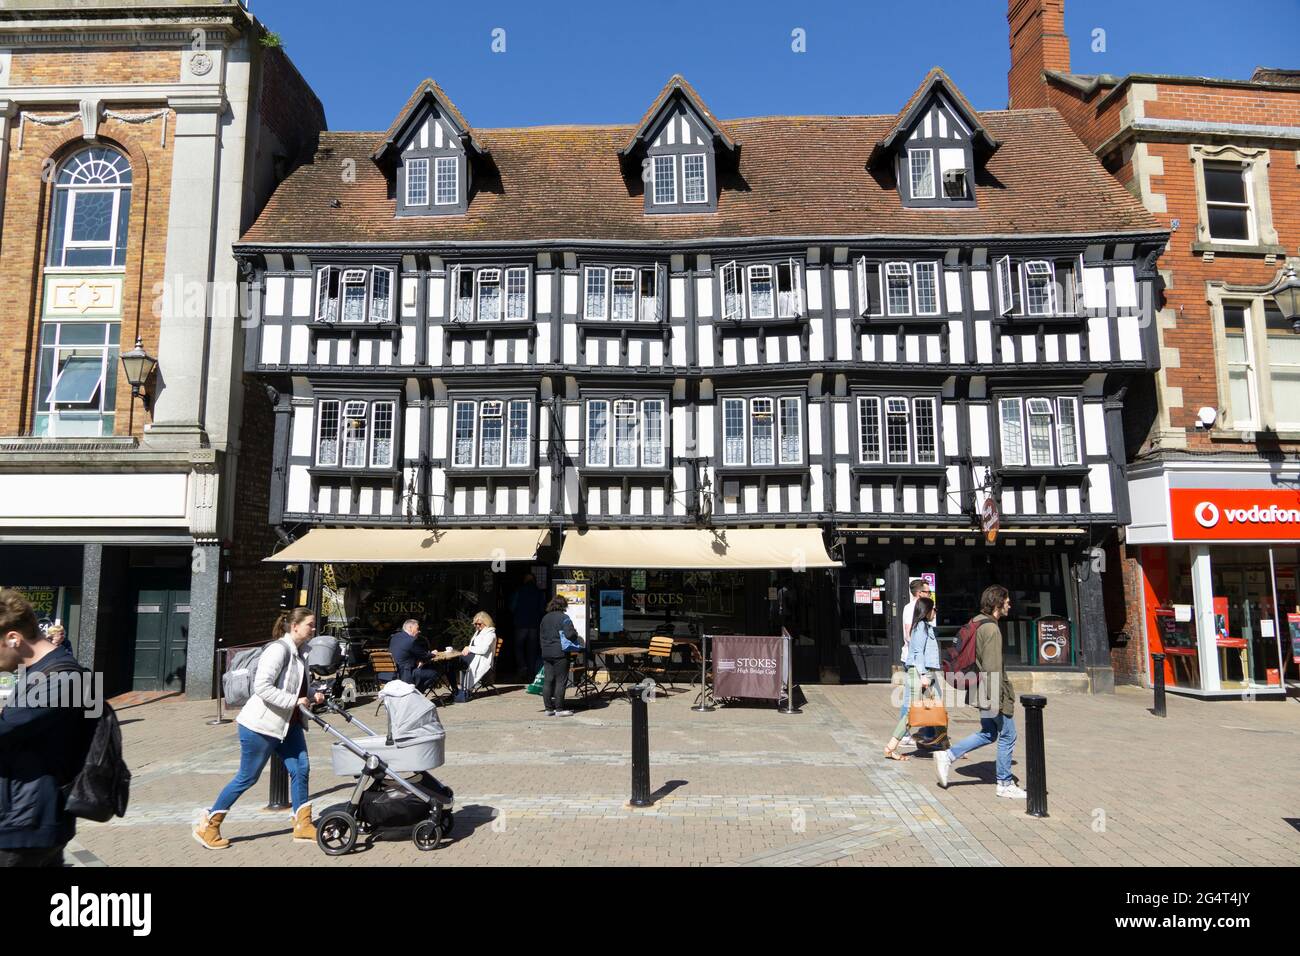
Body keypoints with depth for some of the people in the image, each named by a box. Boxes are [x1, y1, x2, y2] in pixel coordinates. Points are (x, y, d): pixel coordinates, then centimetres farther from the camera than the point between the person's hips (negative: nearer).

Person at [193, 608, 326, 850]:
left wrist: (313, 695, 3)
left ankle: (303, 826, 12)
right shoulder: (279, 649, -20)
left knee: (301, 768, 3)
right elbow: (262, 687, -29)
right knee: (247, 778, 3)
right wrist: (294, 701, -27)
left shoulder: (299, 653, 9)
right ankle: (207, 826, 21)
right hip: (261, 725, -9)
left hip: (288, 724, 9)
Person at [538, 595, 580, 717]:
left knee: (547, 681, 9)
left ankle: (548, 708, 13)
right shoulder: (563, 617, -9)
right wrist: (575, 633, 3)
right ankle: (559, 709, 0)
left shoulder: (545, 618, 14)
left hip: (546, 654, 7)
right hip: (560, 653, -7)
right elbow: (570, 634, -18)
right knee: (560, 681, -1)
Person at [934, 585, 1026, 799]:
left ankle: (947, 756, 11)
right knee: (1007, 736, 4)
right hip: (995, 692, -10)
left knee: (988, 734, 17)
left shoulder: (977, 622, 11)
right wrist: (995, 699, -22)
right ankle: (1005, 784, 15)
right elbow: (992, 667, -23)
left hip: (983, 692, 10)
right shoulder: (991, 629, -19)